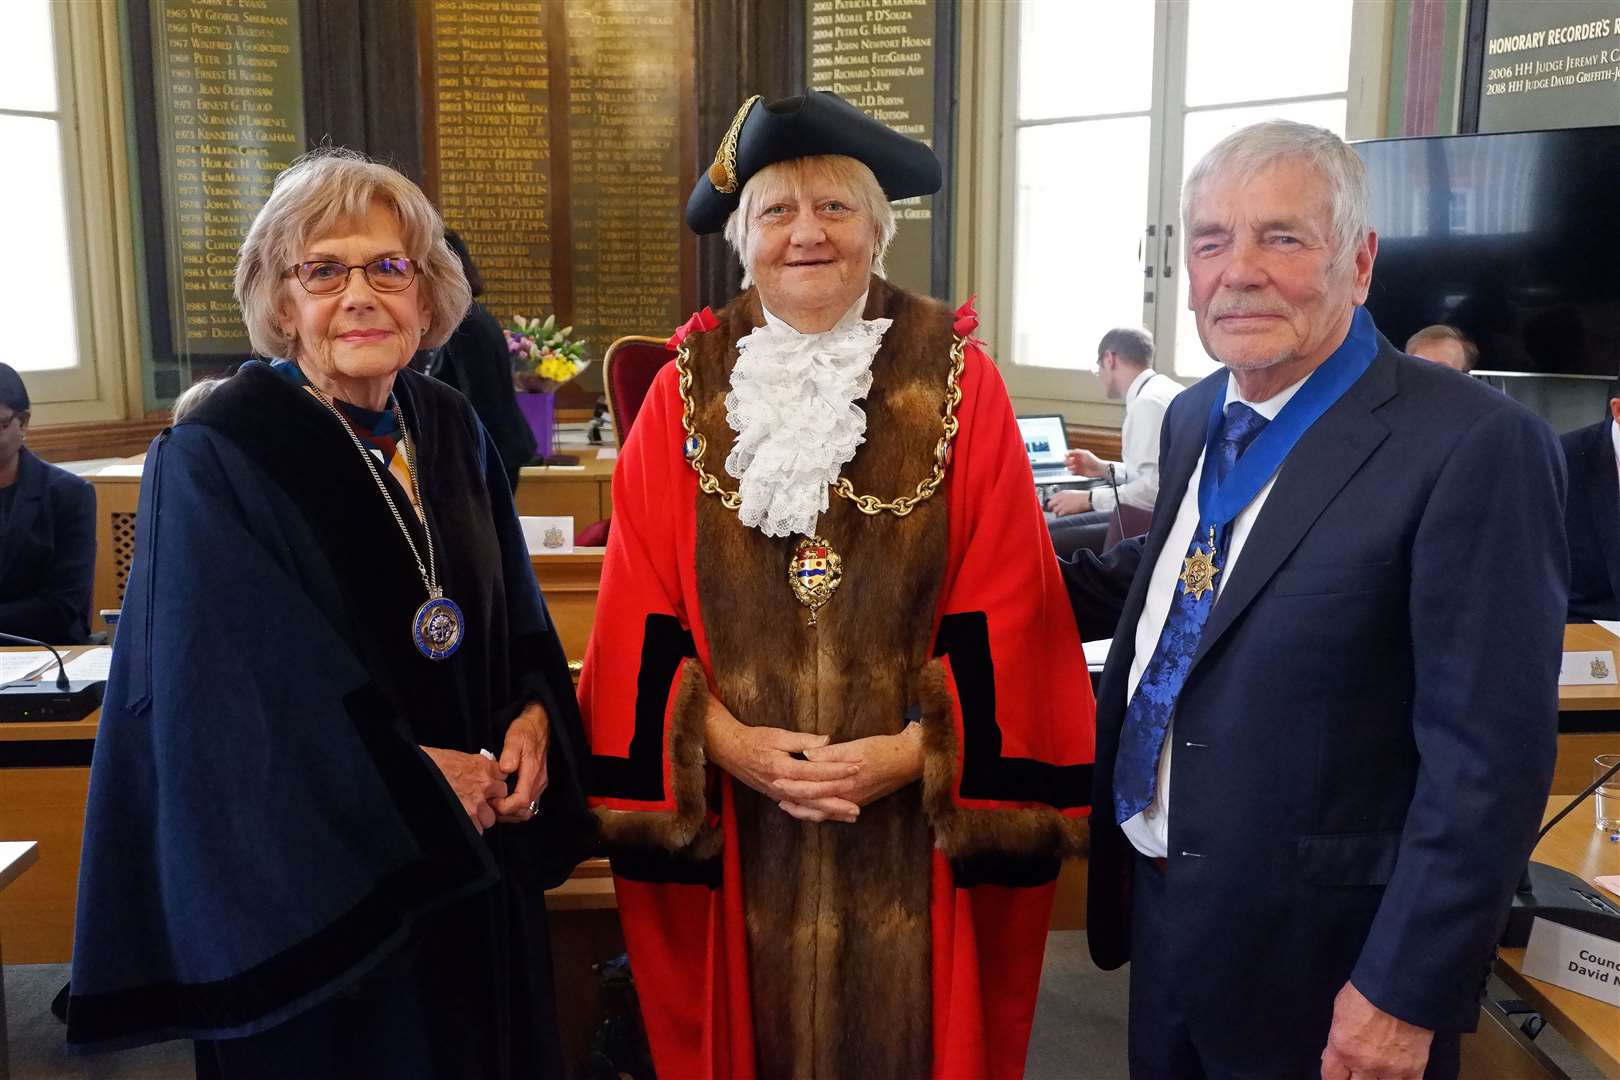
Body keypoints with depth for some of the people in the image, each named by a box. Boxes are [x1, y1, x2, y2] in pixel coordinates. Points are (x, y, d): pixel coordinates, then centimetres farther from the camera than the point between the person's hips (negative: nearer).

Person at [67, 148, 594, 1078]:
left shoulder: (453, 432, 2)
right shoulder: (214, 462, -15)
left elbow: (517, 618, 10)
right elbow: (232, 699, -18)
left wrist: (533, 721, -8)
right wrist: (421, 778, -16)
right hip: (311, 885, -5)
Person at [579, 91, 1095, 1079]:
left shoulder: (957, 381, -2)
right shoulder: (689, 389, 1)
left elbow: (1007, 612, -5)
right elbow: (645, 616, 0)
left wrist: (917, 751, -14)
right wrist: (726, 741, -12)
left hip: (918, 824, -1)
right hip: (732, 822, 1)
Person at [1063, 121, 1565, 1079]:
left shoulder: (1474, 447, -20)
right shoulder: (1196, 418, 4)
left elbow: (1489, 755, -20)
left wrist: (1406, 995, -18)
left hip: (1312, 956, -7)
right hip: (1158, 909, 7)